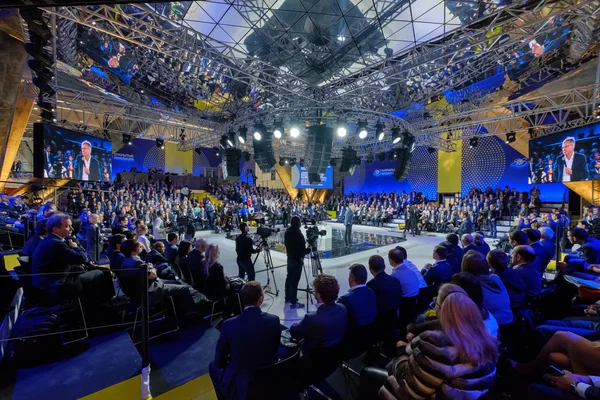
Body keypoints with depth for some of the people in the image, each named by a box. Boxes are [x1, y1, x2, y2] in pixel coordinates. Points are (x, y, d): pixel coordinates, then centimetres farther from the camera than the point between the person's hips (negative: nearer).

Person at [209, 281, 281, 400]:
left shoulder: (229, 325, -21)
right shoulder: (274, 320, -17)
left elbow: (220, 361, -8)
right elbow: (275, 351, 0)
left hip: (239, 386, -2)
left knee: (214, 366, 23)